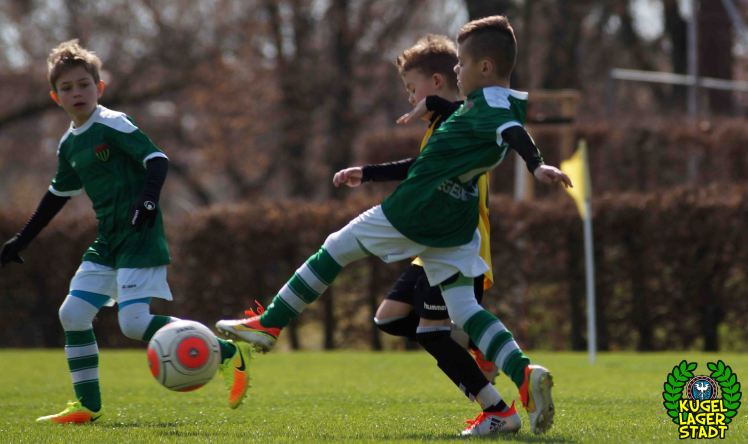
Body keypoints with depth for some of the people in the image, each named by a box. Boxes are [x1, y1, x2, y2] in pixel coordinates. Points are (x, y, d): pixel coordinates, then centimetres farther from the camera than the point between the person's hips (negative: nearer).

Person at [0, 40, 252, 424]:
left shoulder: (113, 125, -9)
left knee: (134, 323, -18)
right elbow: (58, 194, 26)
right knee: (72, 314, 3)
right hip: (107, 241, 8)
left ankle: (227, 354, -8)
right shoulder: (68, 144, 14)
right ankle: (87, 406, 12)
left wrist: (148, 200, -33)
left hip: (139, 238, -8)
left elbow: (157, 160, -16)